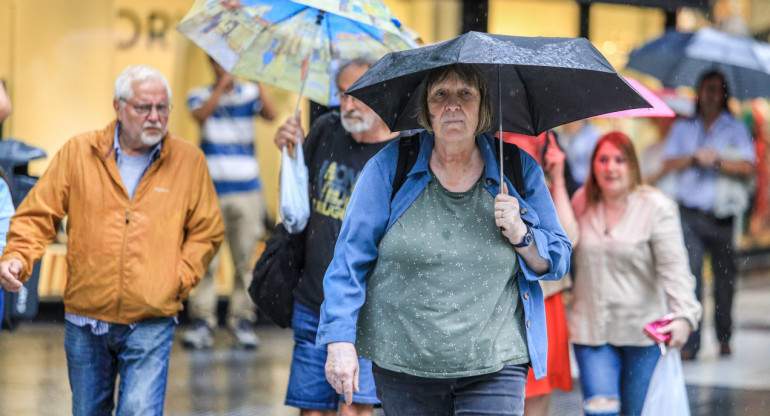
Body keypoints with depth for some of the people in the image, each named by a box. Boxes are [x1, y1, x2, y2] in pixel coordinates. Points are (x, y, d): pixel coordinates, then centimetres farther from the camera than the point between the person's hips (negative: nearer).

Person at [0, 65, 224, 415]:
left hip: (150, 324, -2)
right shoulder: (78, 152, 2)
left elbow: (207, 232, 9)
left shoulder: (189, 161, 2)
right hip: (85, 321, 2)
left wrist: (179, 280, -4)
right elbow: (37, 214, 4)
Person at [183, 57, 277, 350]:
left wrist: (258, 82, -21)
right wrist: (222, 85, -21)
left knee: (245, 259, 3)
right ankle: (202, 322, -1)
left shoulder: (249, 94, 9)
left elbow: (270, 114, -10)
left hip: (246, 191, 1)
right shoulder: (200, 95, 8)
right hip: (210, 191, -1)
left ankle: (242, 321, 10)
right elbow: (201, 115, -14)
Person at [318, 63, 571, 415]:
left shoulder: (519, 170, 5)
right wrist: (340, 340, -8)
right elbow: (350, 258, 0)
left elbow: (557, 262, 10)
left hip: (495, 364, 0)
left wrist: (520, 235, -11)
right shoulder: (390, 167, 0)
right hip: (403, 364, 0)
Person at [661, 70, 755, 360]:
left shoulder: (735, 129, 8)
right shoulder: (683, 128, 15)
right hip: (689, 214, 0)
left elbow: (747, 168, -3)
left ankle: (724, 338, 21)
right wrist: (694, 158, -8)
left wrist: (717, 161, -13)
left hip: (722, 215, 0)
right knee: (690, 273, -13)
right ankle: (690, 342, -13)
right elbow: (669, 163, 7)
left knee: (725, 276, 5)